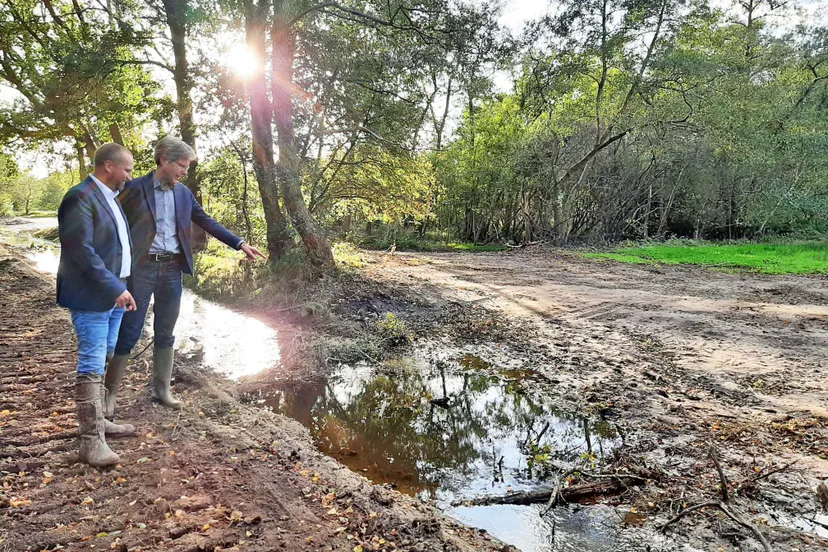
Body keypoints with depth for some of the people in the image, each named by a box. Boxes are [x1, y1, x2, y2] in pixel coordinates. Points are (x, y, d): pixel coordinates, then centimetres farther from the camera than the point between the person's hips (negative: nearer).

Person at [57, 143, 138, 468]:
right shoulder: (81, 198, -15)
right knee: (92, 365, -7)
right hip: (92, 297, -9)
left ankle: (97, 422, 26)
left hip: (113, 294, 9)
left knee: (104, 361, 15)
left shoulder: (109, 197, 16)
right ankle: (91, 440, -1)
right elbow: (81, 250, -22)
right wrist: (115, 288, -22)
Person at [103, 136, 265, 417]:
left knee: (165, 333, 11)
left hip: (172, 269, 5)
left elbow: (207, 222, 13)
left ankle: (161, 389, 23)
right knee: (128, 333, 0)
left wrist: (240, 243, 6)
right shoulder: (135, 188, -5)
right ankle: (110, 394, 13)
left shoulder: (184, 193, 10)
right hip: (141, 268, -4)